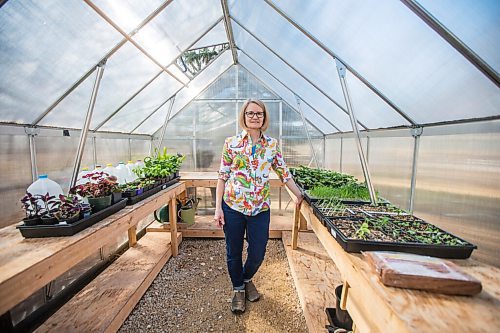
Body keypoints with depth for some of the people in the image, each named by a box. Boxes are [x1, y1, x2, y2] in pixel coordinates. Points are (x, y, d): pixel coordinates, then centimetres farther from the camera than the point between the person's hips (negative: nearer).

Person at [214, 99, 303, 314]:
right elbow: (222, 177, -2)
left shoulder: (272, 145, 3)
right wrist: (218, 207, -4)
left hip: (260, 207, 1)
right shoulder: (231, 143, -2)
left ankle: (247, 279, 46)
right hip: (232, 206, -1)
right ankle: (238, 289, 42)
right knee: (234, 253, 13)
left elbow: (284, 173, 9)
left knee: (258, 253, 11)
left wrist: (299, 195, 9)